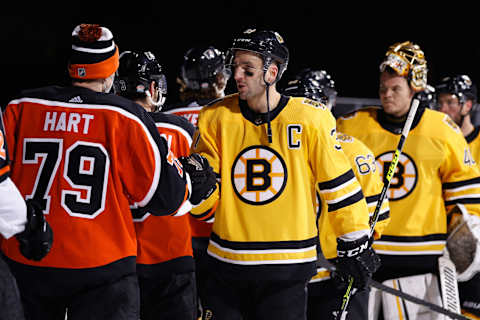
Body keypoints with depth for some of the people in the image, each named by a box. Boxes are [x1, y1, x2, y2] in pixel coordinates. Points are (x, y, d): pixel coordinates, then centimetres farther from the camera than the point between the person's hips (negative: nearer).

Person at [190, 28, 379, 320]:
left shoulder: (311, 119, -5)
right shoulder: (216, 118, 2)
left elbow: (339, 185, 1)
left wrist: (355, 245, 4)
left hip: (288, 266, -3)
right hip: (227, 264, 3)